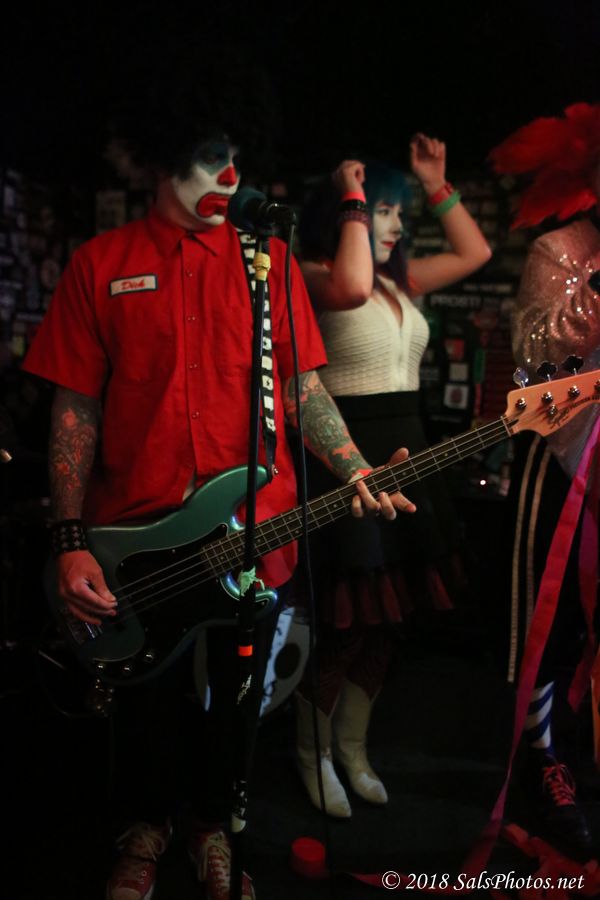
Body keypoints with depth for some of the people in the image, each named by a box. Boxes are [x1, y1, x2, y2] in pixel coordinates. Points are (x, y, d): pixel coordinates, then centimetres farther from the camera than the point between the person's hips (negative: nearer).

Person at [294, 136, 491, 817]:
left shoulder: (400, 280, 16)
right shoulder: (311, 274, -7)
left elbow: (475, 252, 22)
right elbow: (350, 287, -30)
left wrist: (437, 185, 16)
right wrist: (353, 198, -18)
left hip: (404, 452, 8)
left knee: (383, 615, 13)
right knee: (344, 617, -3)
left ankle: (352, 748, 29)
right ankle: (313, 754, 19)